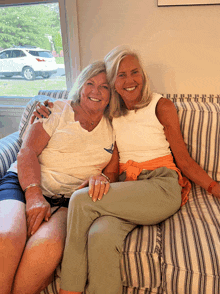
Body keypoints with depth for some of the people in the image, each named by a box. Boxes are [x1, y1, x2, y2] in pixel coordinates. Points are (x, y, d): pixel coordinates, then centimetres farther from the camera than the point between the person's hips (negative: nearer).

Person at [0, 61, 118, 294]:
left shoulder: (112, 128, 16)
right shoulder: (57, 110, 10)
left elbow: (113, 170, 12)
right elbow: (27, 152, 0)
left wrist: (101, 178, -14)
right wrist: (34, 194, -16)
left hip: (68, 200, 1)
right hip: (25, 185, 0)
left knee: (47, 248, -33)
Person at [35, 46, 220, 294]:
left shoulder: (162, 107, 6)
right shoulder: (111, 114, 17)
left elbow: (184, 160, 6)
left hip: (162, 188, -3)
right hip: (125, 189, 3)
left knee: (81, 199, -25)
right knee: (101, 237, -33)